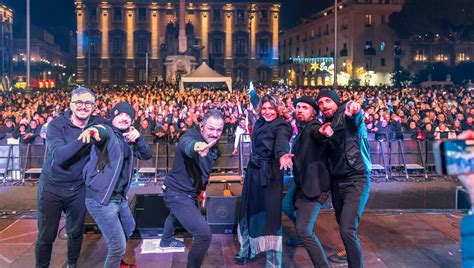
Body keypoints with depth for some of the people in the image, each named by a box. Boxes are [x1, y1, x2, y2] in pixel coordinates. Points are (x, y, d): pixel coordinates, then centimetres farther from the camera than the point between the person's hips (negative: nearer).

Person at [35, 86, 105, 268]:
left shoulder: (98, 124, -6)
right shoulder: (57, 124, -16)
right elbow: (58, 156, -28)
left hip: (78, 189, 3)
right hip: (51, 187, -2)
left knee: (75, 233, 17)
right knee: (46, 236, 7)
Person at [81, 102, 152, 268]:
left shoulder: (128, 139, 11)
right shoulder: (108, 133, -13)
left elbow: (146, 155, 6)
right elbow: (102, 132, -37)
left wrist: (138, 138, -12)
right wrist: (95, 130, -61)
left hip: (119, 197, 9)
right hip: (101, 199, -9)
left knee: (129, 229, 32)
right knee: (118, 246, -11)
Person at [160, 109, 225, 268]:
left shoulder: (213, 146, -4)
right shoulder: (190, 136, -30)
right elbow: (187, 145, -56)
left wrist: (202, 188, 13)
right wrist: (196, 147, -77)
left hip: (189, 191, 9)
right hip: (178, 193, -9)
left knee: (177, 215, 38)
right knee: (204, 234, -20)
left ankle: (166, 241, 69)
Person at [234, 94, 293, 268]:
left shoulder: (281, 125, -12)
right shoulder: (260, 122, 9)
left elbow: (281, 142, -32)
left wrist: (282, 155, -50)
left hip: (269, 173, -8)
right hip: (253, 171, 8)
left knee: (270, 213, -7)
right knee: (249, 210, 17)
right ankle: (246, 251, 36)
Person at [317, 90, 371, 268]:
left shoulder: (347, 116, -7)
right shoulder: (327, 124, 13)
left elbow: (357, 117, -32)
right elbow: (327, 153, 8)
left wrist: (354, 110, -56)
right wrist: (327, 135, -12)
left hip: (356, 180, -7)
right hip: (337, 181, 7)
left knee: (348, 230, -18)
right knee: (343, 227, 16)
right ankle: (351, 252, 39)